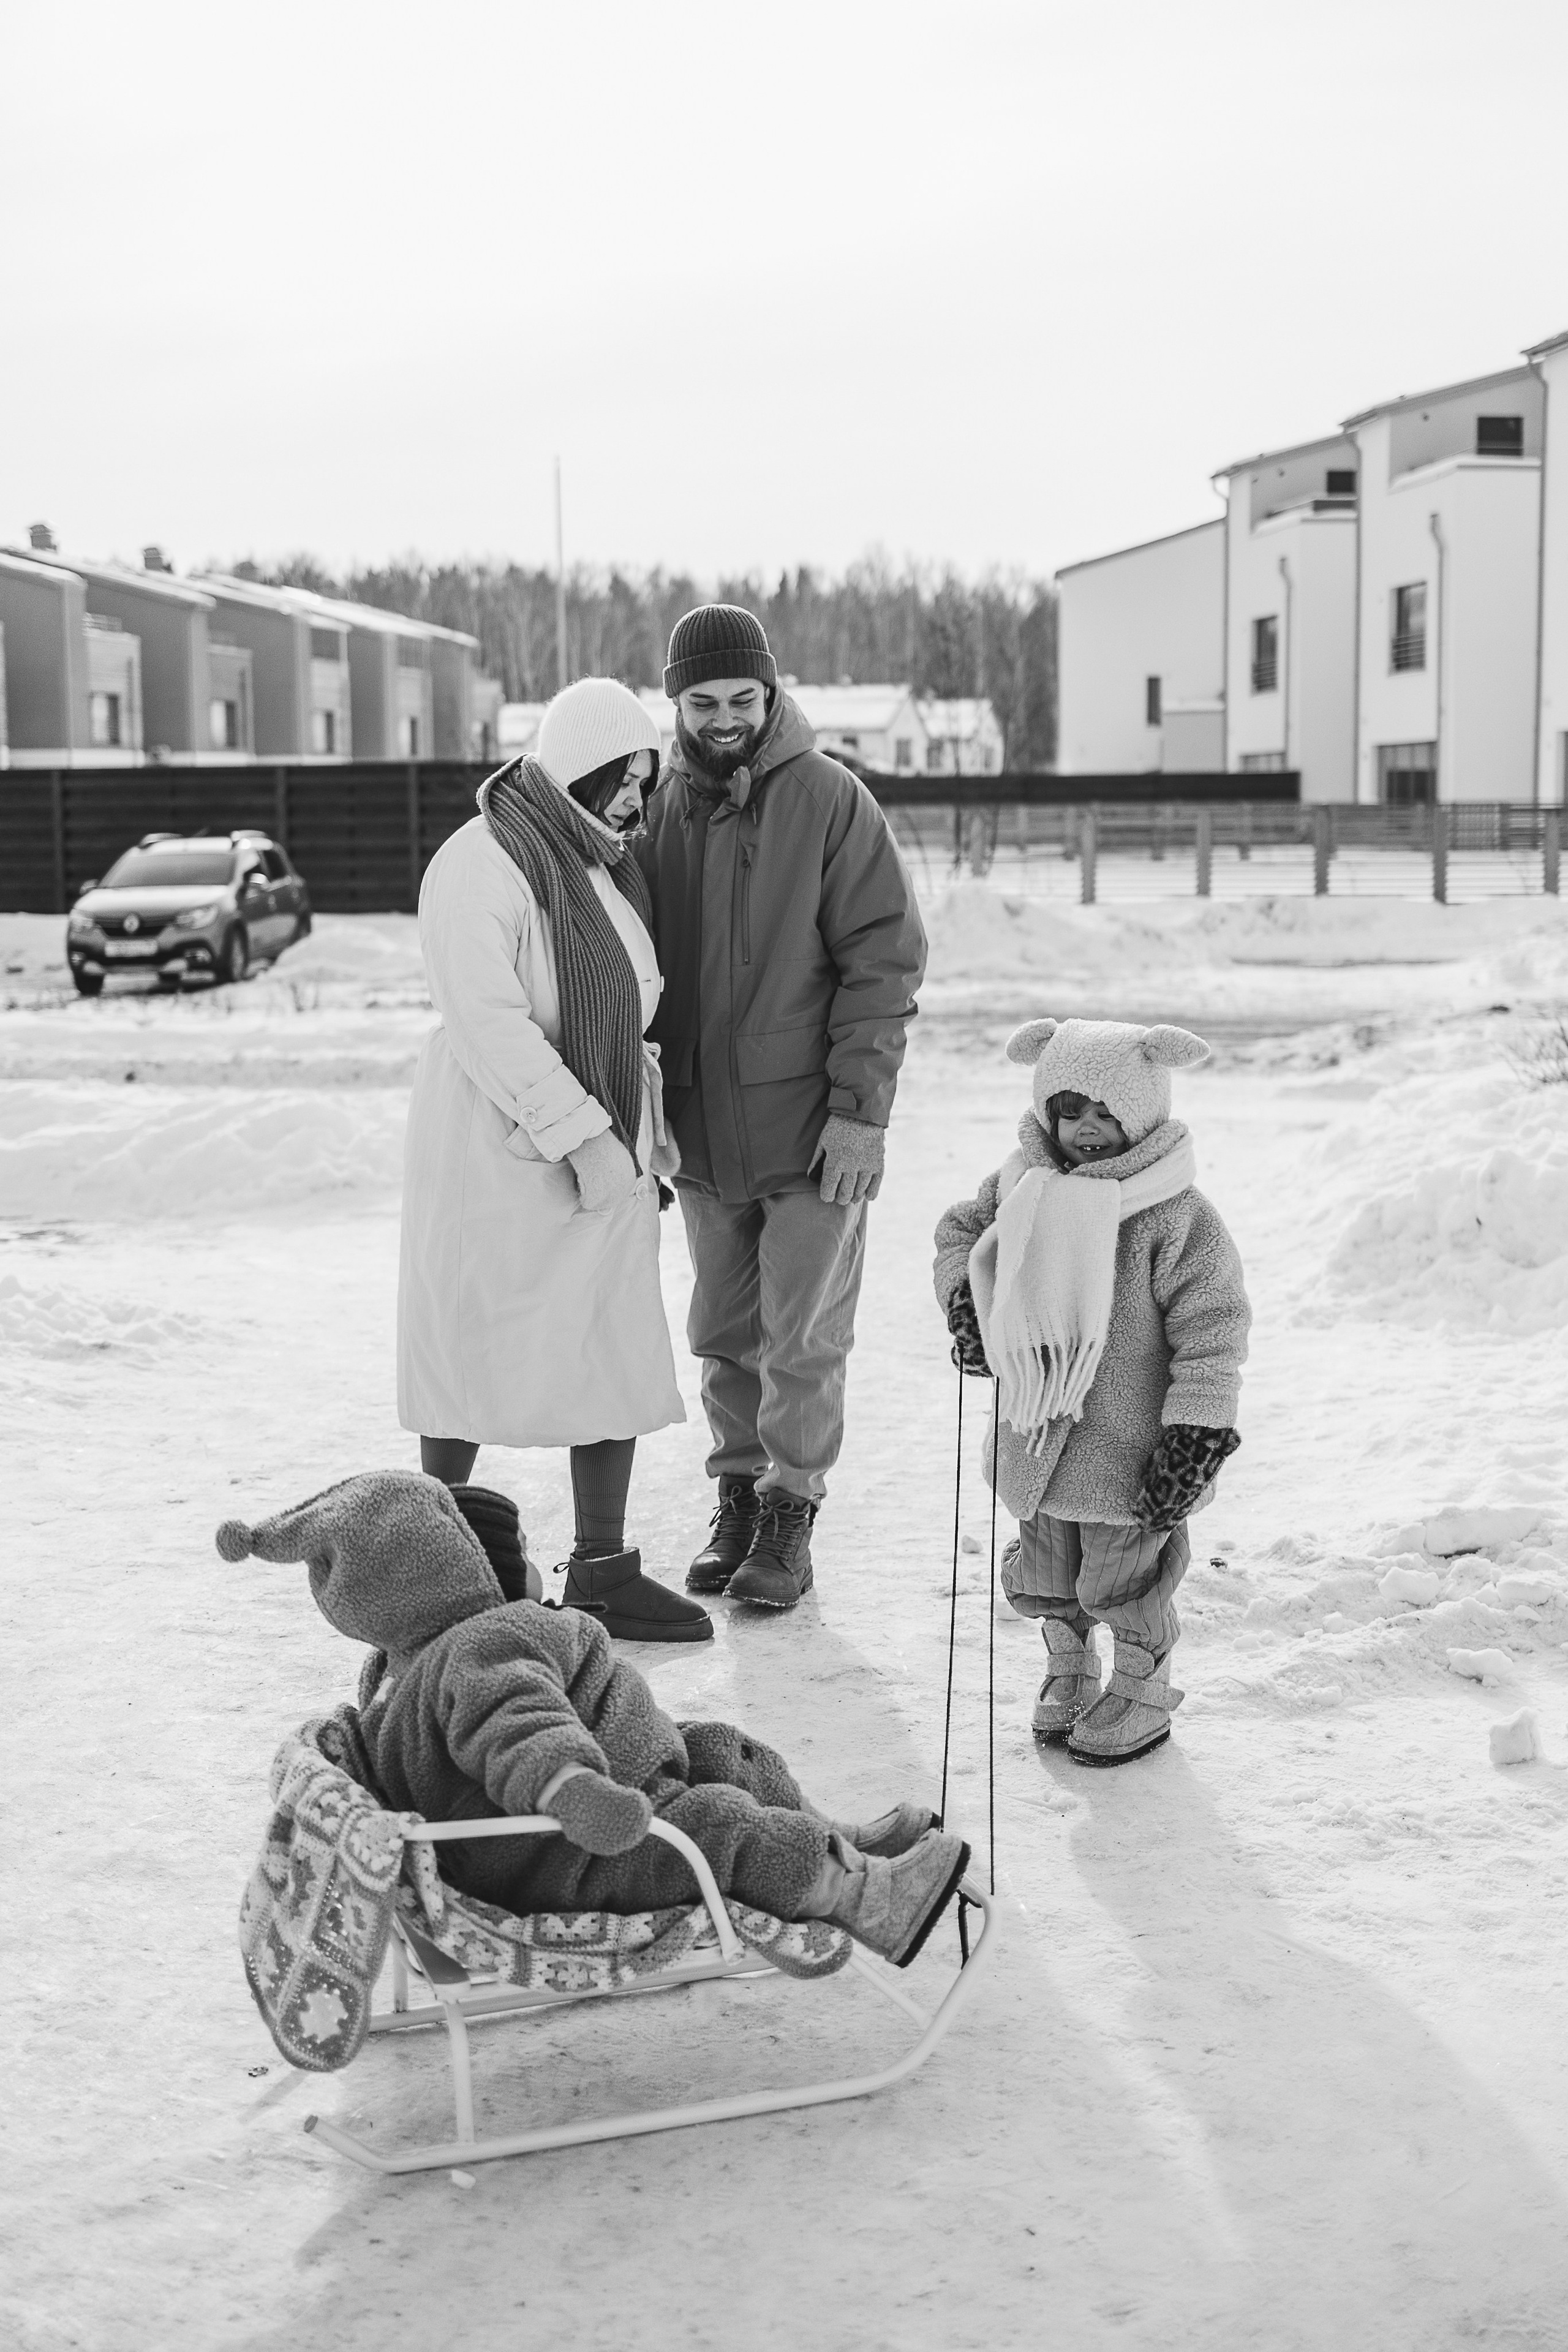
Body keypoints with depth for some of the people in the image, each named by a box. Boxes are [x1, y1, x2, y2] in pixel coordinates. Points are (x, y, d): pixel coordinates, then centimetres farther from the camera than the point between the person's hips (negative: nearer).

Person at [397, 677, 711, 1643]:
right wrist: (584, 1137, -23)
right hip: (497, 1155, -7)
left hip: (605, 1151, 8)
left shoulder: (611, 866, 13)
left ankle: (603, 1571, 12)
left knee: (617, 1353, 5)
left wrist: (649, 1138, 14)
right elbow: (489, 1025, -21)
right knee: (478, 1346, 3)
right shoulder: (480, 867, -14)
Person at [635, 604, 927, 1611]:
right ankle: (738, 1500, 26)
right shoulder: (662, 808, 6)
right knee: (726, 1333, 13)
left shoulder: (832, 800, -8)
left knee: (803, 1337, 0)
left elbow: (885, 960, -11)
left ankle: (791, 1514, 13)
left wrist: (860, 1110, -16)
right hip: (702, 1125, 5)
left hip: (812, 1122, -5)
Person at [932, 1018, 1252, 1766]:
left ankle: (1141, 1693, 30)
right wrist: (966, 1298, 0)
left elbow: (1212, 1333, -16)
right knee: (1045, 1574, 20)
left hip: (1128, 1446, -6)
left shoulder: (1176, 1218, -18)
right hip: (1037, 1431, 6)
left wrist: (1194, 1439, -18)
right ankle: (1069, 1672, 44)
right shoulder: (1023, 1188, 0)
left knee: (1124, 1576, 7)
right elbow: (962, 1228, 19)